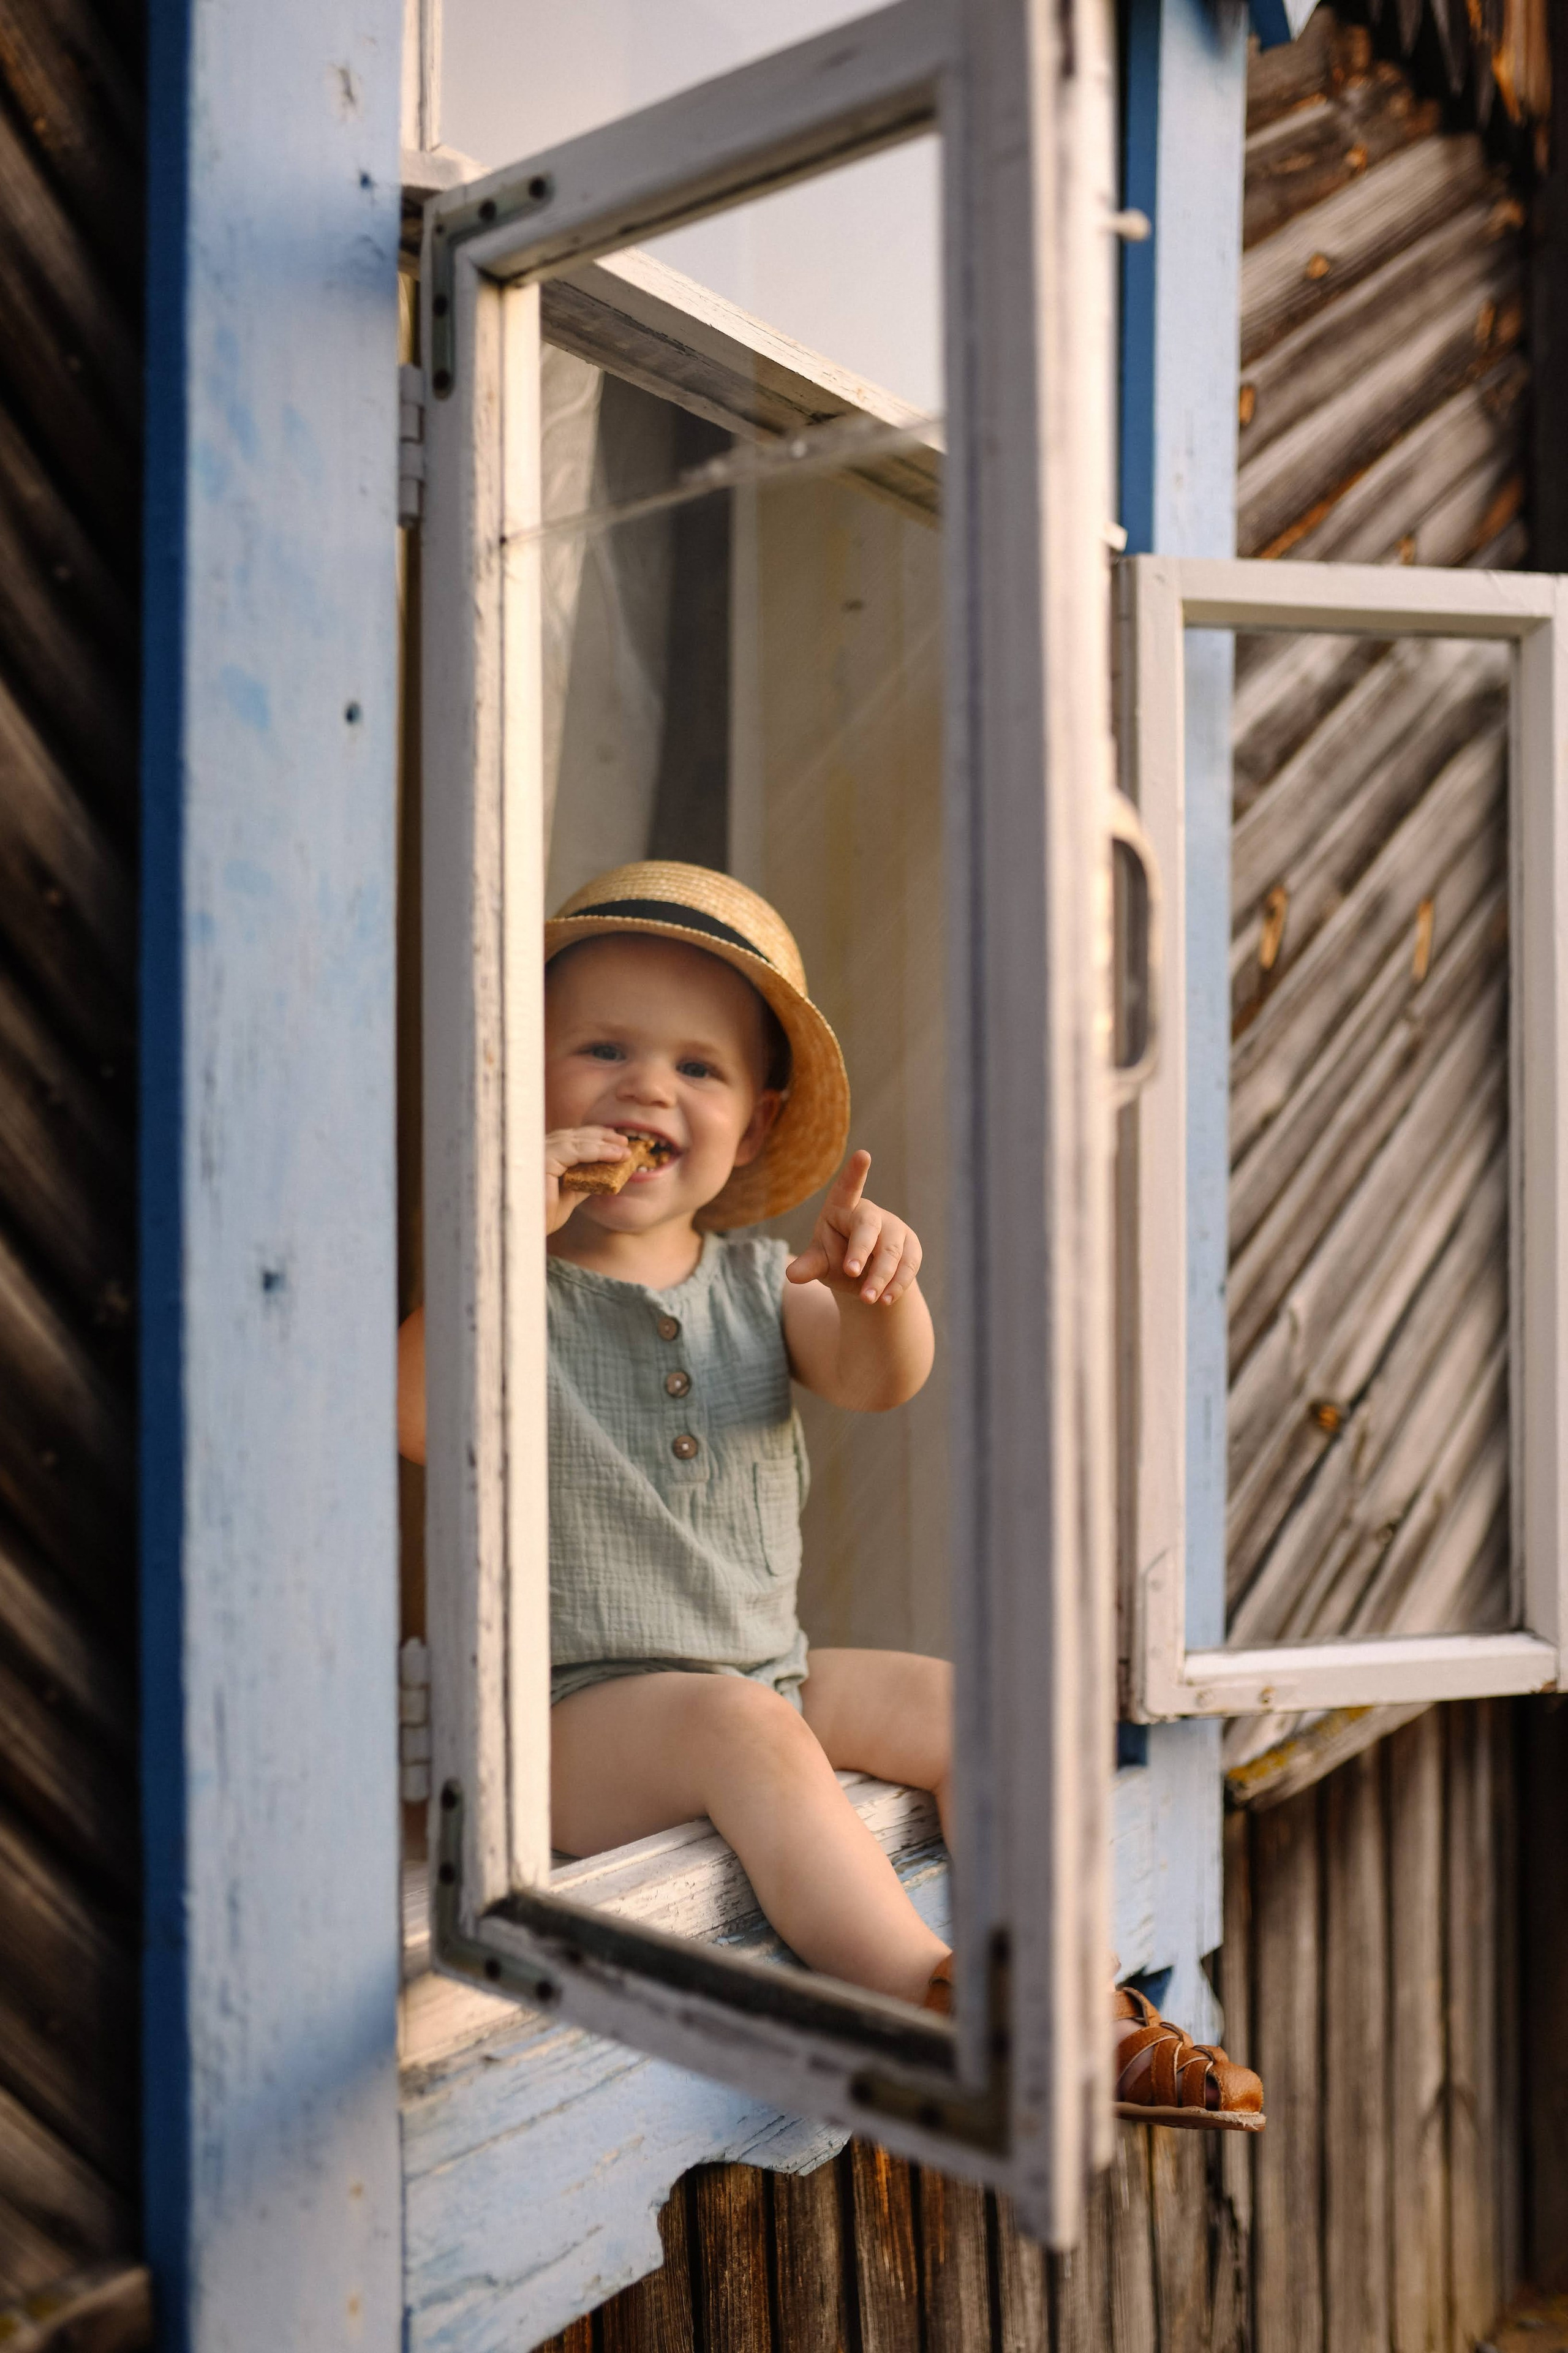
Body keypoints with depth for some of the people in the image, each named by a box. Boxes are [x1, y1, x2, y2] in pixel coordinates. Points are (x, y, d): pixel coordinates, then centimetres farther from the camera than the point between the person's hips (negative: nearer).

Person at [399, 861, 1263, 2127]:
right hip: (578, 1712, -5)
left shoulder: (755, 1278, 6)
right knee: (742, 1726, -31)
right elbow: (415, 1420, -26)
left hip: (770, 1672, 6)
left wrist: (880, 1290, -33)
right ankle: (935, 2008, -28)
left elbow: (877, 1380, -11)